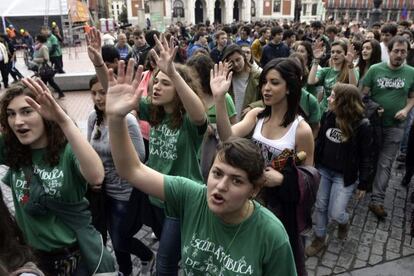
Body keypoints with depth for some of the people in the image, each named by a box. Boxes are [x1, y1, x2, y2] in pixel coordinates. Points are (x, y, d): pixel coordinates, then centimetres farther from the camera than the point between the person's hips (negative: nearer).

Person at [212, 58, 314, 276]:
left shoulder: (301, 129, -16)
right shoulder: (256, 115, -5)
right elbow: (228, 137, -23)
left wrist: (281, 180, -26)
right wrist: (219, 98, -32)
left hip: (281, 206, -3)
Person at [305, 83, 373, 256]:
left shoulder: (362, 126, -18)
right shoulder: (328, 116, -5)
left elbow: (365, 157, -10)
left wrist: (363, 183, -7)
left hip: (344, 176, -4)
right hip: (323, 170, 5)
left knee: (335, 214, 0)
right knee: (320, 207, 12)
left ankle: (344, 222, 37)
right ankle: (320, 238, 32)